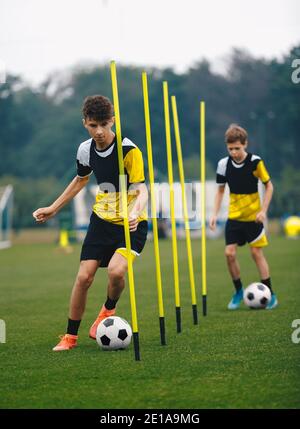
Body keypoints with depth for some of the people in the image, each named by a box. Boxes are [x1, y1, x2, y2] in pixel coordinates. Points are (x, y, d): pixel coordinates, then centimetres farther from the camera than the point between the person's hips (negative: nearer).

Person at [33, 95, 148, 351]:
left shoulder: (129, 150, -19)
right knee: (84, 276, -6)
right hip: (102, 219, 5)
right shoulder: (86, 150, -1)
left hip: (131, 224, -5)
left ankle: (108, 309, 8)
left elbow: (142, 189, -25)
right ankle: (70, 336, 9)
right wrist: (53, 209, 20)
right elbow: (81, 180, 19)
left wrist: (134, 212, -46)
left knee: (116, 271, -26)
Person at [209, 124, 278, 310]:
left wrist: (263, 210, -12)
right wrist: (215, 214, 0)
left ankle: (270, 294, 8)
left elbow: (269, 186, -3)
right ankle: (239, 291, 12)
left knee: (257, 252, -2)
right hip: (234, 216, 3)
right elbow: (220, 190, 8)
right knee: (230, 253, -7)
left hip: (253, 216, -3)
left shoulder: (255, 162, -13)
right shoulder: (224, 164, -5)